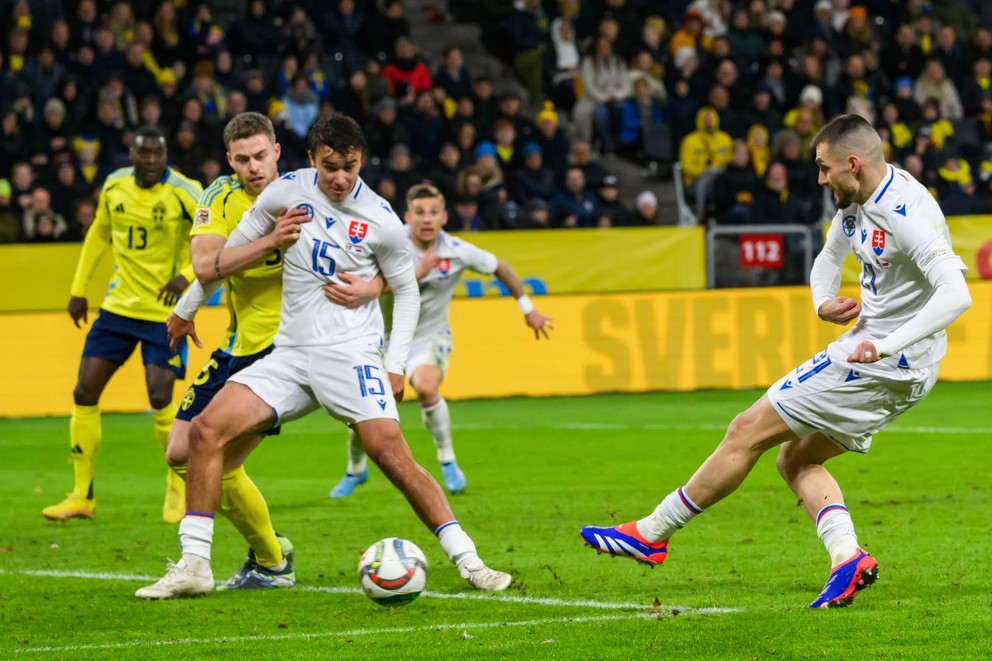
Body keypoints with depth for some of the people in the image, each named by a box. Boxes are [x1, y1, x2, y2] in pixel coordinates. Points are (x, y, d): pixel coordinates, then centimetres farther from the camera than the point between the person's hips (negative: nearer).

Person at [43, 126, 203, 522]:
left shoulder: (183, 193, -14)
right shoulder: (114, 186, 2)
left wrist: (188, 275, -25)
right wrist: (79, 288, 15)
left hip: (165, 311, -5)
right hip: (119, 306, 5)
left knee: (160, 398, -15)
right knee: (84, 393, 1)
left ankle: (178, 489, 9)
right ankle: (82, 496, 11)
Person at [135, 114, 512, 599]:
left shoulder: (380, 221, -5)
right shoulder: (285, 193, 3)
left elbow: (406, 290, 8)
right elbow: (222, 259, 13)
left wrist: (395, 365, -1)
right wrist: (271, 240, -6)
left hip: (352, 354, -4)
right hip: (289, 354, 4)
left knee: (393, 456, -20)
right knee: (207, 430, -12)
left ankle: (468, 562, -10)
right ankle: (194, 566, -6)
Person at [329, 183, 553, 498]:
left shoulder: (457, 251, -14)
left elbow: (500, 268, 3)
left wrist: (527, 308, 12)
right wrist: (417, 274, -39)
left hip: (430, 336, -1)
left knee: (426, 387, -32)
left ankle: (447, 461, -11)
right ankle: (355, 470, 30)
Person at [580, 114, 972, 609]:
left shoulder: (907, 215, -24)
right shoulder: (857, 199, 6)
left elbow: (956, 295, -33)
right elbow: (830, 258, 24)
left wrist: (885, 345, -39)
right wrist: (823, 303, 1)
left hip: (887, 364, -10)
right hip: (873, 351, 10)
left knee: (748, 432, -4)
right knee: (796, 460, 13)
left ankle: (650, 534, 5)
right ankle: (847, 557, -5)